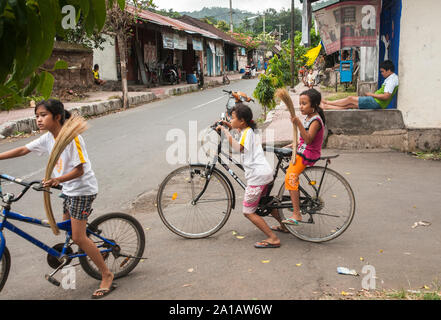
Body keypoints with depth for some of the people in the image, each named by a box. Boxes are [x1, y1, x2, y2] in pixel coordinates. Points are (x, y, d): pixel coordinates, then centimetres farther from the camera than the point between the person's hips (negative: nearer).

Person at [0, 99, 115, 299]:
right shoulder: (48, 138, 3)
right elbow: (23, 150, 8)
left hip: (82, 189, -9)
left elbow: (79, 170, -23)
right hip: (69, 190, 9)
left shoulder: (71, 138, -22)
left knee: (78, 237, -9)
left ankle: (107, 275, 1)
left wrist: (57, 180, -37)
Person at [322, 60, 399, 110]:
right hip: (376, 103, 9)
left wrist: (372, 94, -14)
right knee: (349, 105, 4)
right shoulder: (390, 79, 17)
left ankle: (327, 102, 2)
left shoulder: (392, 80, -15)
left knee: (350, 99, -6)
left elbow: (386, 96, -24)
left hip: (376, 102, -9)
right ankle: (325, 107, 3)